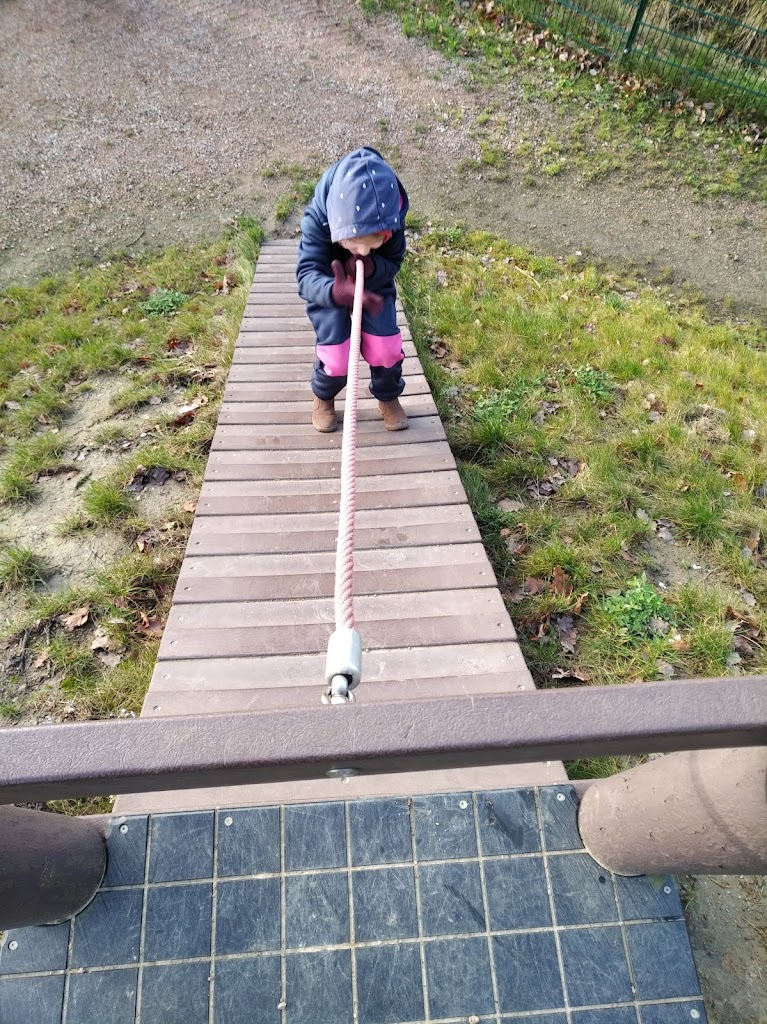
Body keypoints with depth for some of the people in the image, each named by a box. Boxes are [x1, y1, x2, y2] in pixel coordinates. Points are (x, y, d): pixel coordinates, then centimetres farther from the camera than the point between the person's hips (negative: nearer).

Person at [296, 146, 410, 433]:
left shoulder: (391, 220, -30)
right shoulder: (316, 220, -37)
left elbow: (393, 262, -17)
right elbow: (308, 274, -40)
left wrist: (373, 267, -42)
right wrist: (336, 291, -64)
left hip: (375, 284, 2)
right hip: (328, 286, -2)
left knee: (385, 343, -8)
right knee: (335, 352, -13)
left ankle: (388, 396, 24)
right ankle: (323, 397, 21)